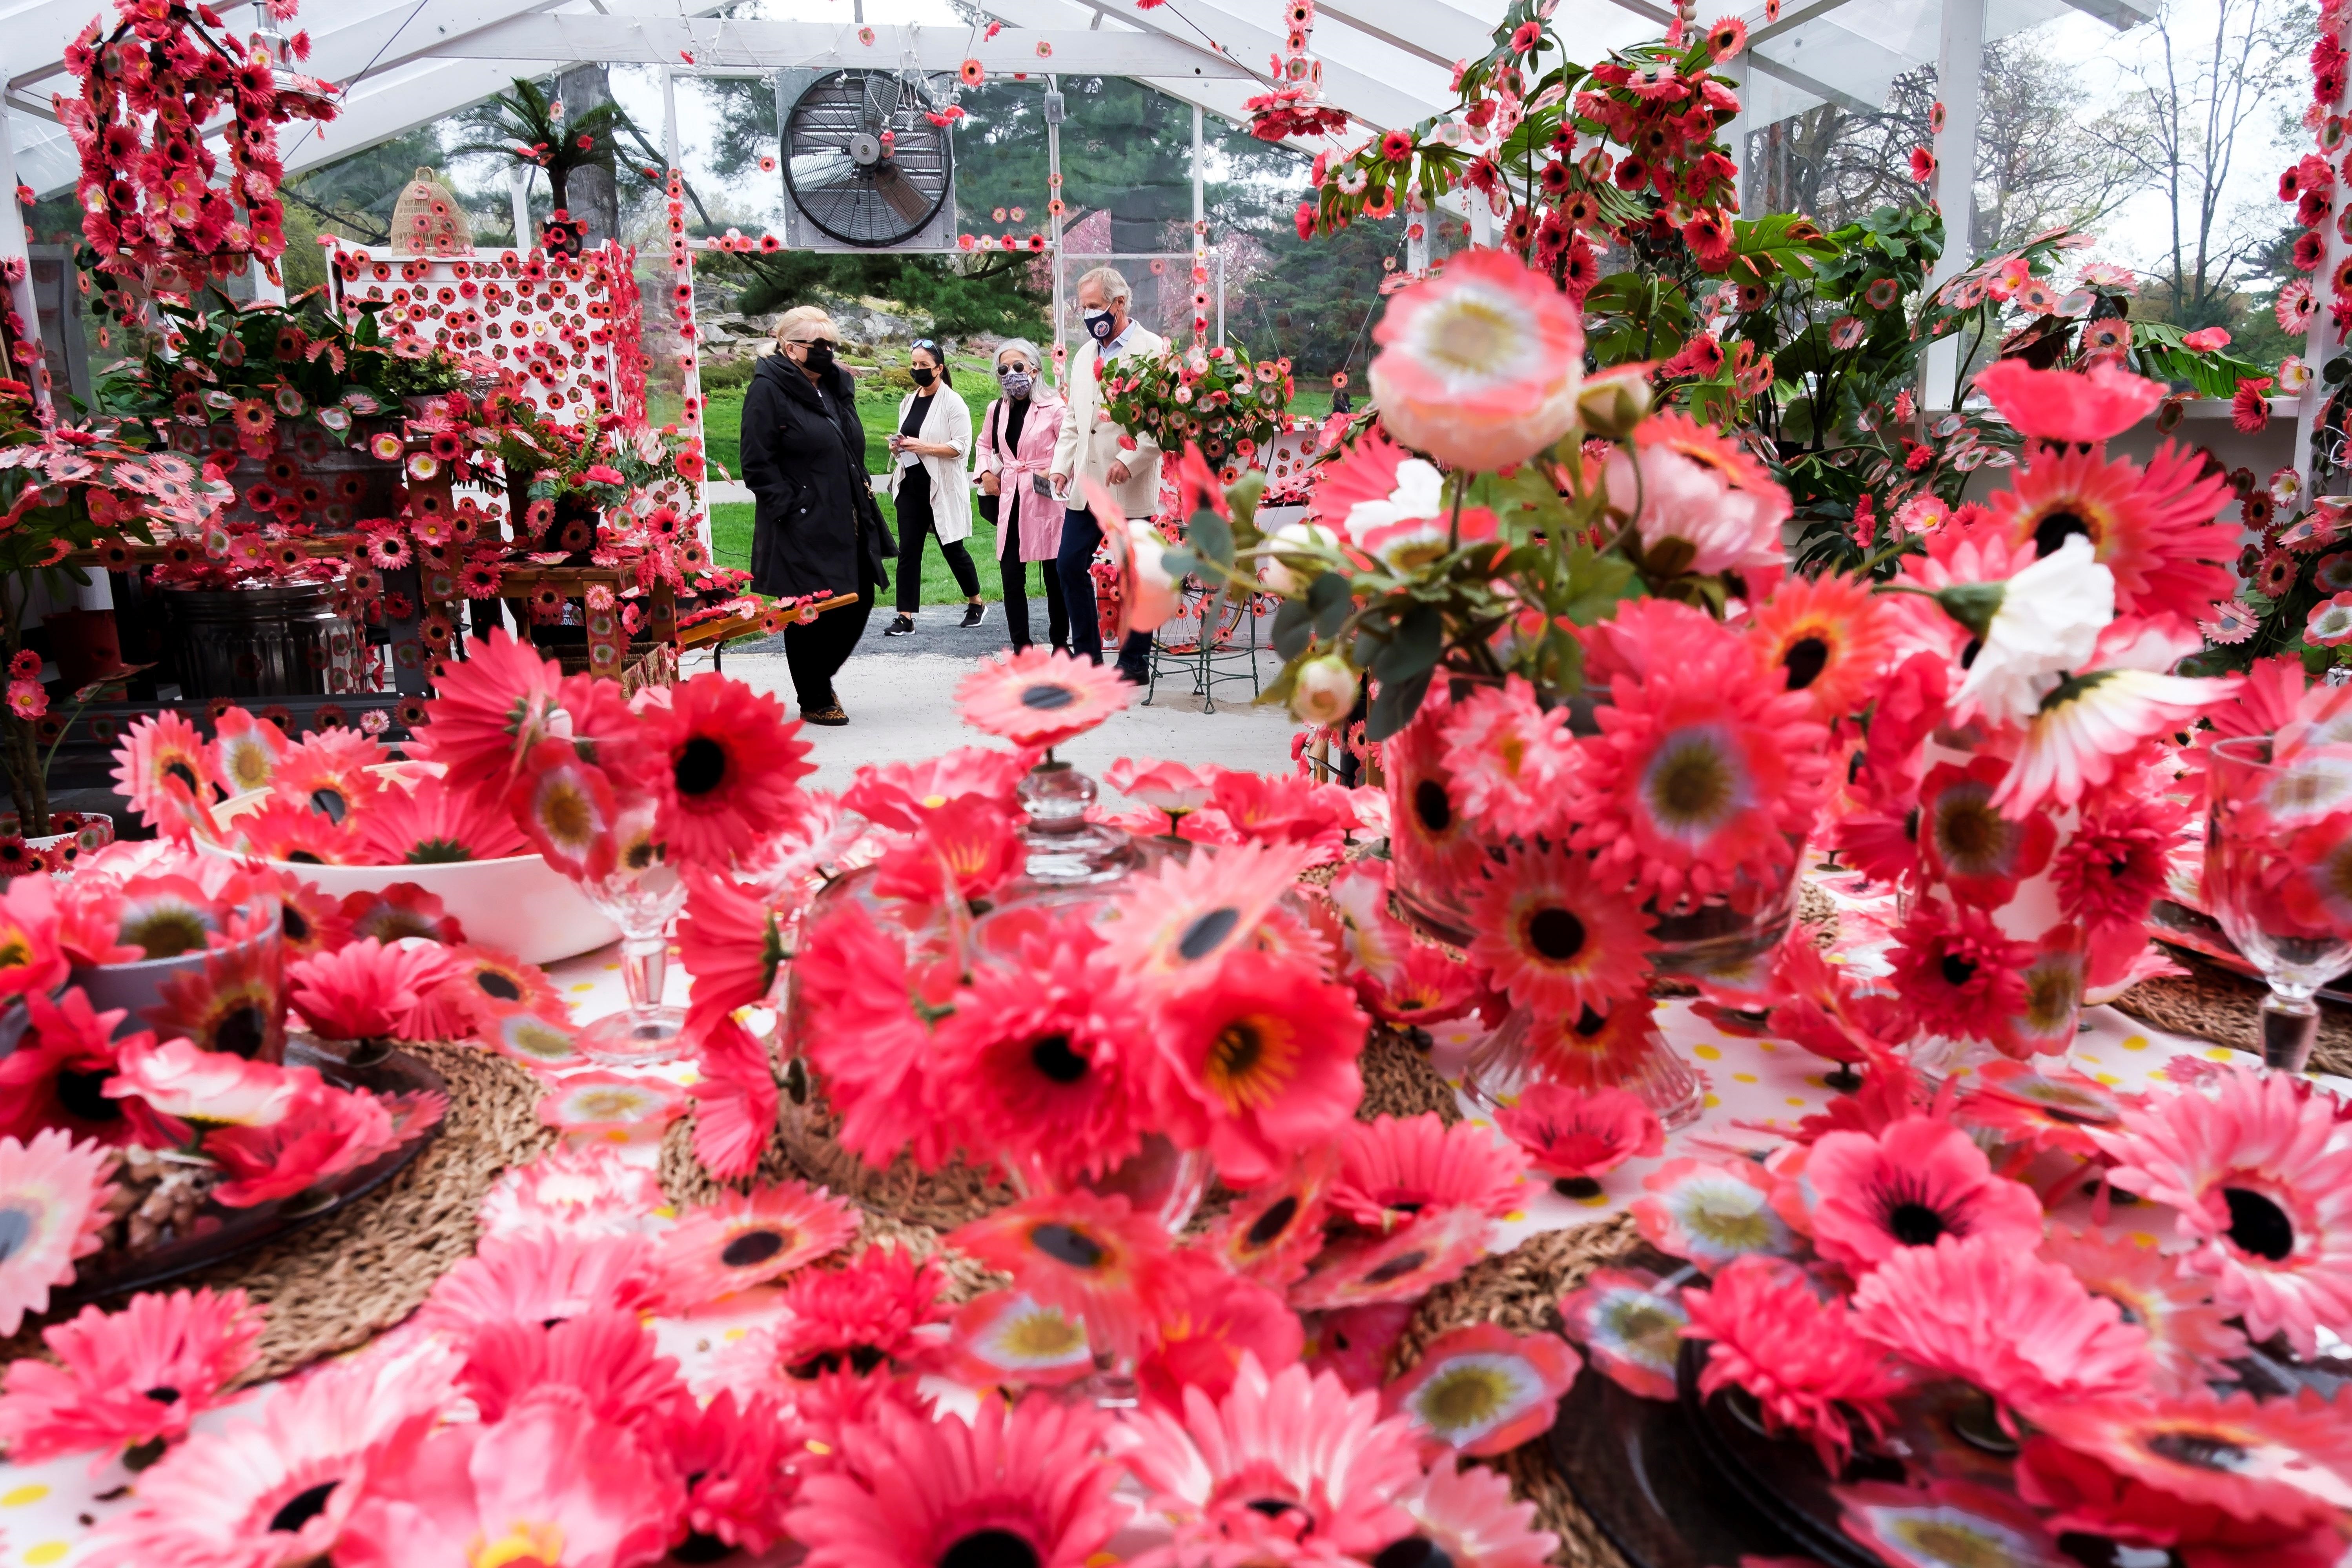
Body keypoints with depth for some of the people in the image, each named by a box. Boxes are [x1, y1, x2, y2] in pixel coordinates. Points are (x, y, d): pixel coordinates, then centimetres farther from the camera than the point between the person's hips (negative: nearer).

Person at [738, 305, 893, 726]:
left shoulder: (836, 386, 15)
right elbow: (758, 466, -13)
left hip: (848, 523, 8)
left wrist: (862, 493, 17)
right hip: (804, 530, -8)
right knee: (810, 615, 1)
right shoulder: (768, 391, -9)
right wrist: (791, 508, -17)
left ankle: (821, 677, 33)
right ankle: (814, 702, 16)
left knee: (859, 603, 11)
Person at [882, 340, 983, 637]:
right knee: (908, 550, 0)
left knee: (952, 548, 5)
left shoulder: (952, 403, -8)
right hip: (910, 486, 6)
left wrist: (925, 448, -22)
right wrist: (898, 447, 2)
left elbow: (962, 447, -15)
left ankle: (976, 603, 25)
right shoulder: (908, 401, 12)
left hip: (941, 488, -6)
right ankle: (905, 617, 0)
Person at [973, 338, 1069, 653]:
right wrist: (985, 473, 10)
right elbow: (985, 443, 26)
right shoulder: (996, 409, 9)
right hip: (1010, 500, 5)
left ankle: (1061, 643, 18)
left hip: (1045, 500, -5)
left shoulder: (1053, 407, -9)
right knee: (1011, 577, 4)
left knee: (1055, 576, 5)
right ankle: (1020, 648, 12)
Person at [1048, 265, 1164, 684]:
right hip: (1085, 484, 7)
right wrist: (1062, 465, 9)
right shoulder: (1084, 356, 17)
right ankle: (1087, 654, 16)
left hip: (1130, 487, -7)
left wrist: (1130, 461, -20)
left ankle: (1135, 661, 13)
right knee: (1070, 565, 4)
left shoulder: (1151, 350, -5)